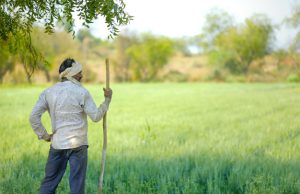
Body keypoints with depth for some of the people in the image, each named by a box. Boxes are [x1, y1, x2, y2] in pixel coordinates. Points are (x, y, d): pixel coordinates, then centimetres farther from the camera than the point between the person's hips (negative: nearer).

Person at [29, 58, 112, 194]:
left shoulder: (48, 92, 5)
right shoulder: (81, 92, -6)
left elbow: (34, 117, -2)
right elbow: (96, 116, -5)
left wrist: (44, 136, 6)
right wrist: (107, 99, 6)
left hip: (57, 144, 4)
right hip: (78, 145, -4)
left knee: (49, 182, 10)